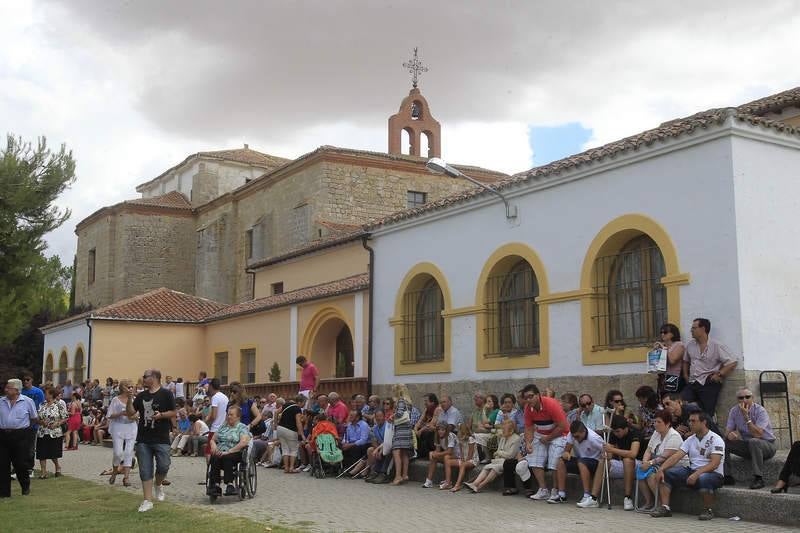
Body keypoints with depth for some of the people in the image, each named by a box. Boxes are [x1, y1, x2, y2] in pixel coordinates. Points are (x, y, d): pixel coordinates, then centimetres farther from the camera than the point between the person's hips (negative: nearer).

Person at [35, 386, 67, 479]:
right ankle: (43, 472, 6)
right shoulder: (42, 405, 8)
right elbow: (37, 418, 11)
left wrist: (57, 423, -16)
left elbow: (65, 418, -2)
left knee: (53, 453, 5)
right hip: (42, 433, 4)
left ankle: (58, 467, 31)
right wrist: (41, 422, -9)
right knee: (42, 453, 0)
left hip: (55, 433, -3)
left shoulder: (59, 404, -4)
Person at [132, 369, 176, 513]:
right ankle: (147, 501, 9)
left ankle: (158, 485, 21)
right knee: (145, 471, 4)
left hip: (161, 439, -4)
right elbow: (130, 412, 9)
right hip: (143, 440, 4)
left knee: (163, 466, -11)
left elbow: (173, 413, -3)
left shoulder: (166, 394, -2)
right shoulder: (141, 396, 12)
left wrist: (161, 415, -20)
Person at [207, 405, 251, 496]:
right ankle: (215, 485, -40)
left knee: (226, 458, -37)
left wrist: (228, 451, -18)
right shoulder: (223, 426, 24)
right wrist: (213, 445, -1)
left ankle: (229, 484, -43)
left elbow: (243, 443, -10)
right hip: (219, 452, 4)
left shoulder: (242, 427, 6)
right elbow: (212, 439, 25)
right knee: (214, 458, -31)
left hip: (235, 454, -4)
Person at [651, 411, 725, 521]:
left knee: (703, 478, -40)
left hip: (713, 474, -6)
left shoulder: (715, 440, -9)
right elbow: (676, 457, 1)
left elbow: (714, 464, -21)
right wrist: (661, 469, -15)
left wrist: (696, 474, -33)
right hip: (693, 471, 6)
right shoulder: (690, 440, 10)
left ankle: (708, 510, -17)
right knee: (666, 473, -10)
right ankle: (665, 508, -12)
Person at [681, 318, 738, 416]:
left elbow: (732, 363, -5)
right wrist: (686, 376, 16)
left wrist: (719, 375, -9)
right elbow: (686, 361, 29)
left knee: (706, 414, -8)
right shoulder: (690, 345, 14)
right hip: (692, 383, 5)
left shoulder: (717, 346, -2)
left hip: (709, 384, -4)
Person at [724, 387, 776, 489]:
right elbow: (728, 430, -1)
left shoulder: (760, 411, -18)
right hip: (747, 446, 5)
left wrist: (746, 416, -32)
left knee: (753, 442, -38)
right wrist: (729, 434, -26)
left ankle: (758, 479, -33)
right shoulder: (734, 411, -2)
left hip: (767, 445, -5)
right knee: (724, 443, -15)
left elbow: (758, 434, -30)